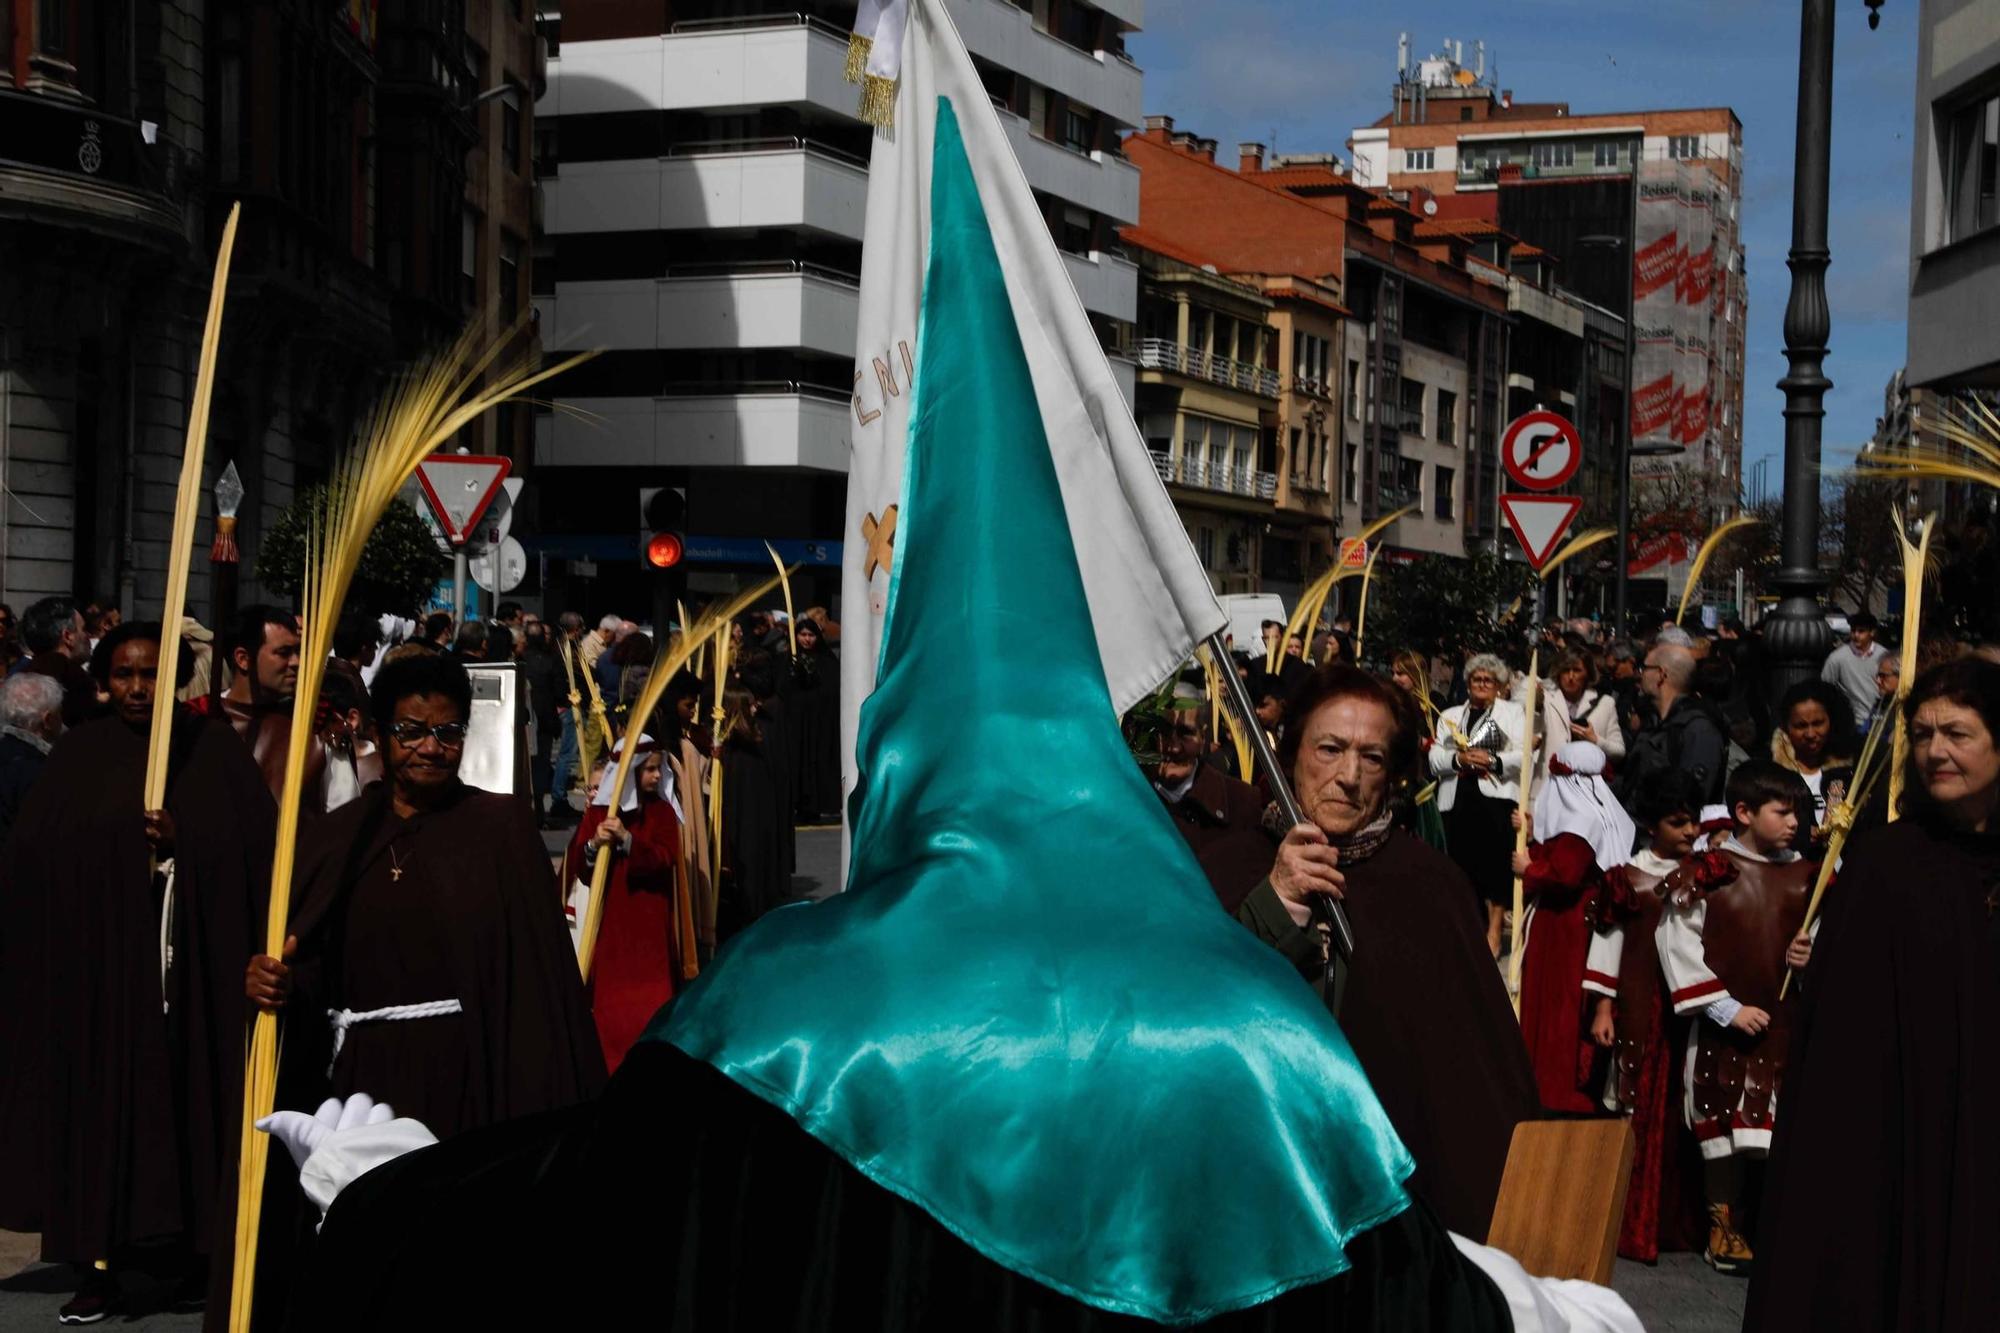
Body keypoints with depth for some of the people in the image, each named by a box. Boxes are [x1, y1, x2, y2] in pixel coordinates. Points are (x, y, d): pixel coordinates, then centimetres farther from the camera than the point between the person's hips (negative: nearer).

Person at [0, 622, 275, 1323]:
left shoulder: (212, 749, 5)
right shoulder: (79, 755, 7)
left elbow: (254, 847, -3)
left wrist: (184, 841, -16)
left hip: (189, 960, -1)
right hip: (96, 958, 1)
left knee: (189, 1094, 1)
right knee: (101, 1100, -2)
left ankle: (200, 1247, 12)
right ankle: (100, 1261, 1)